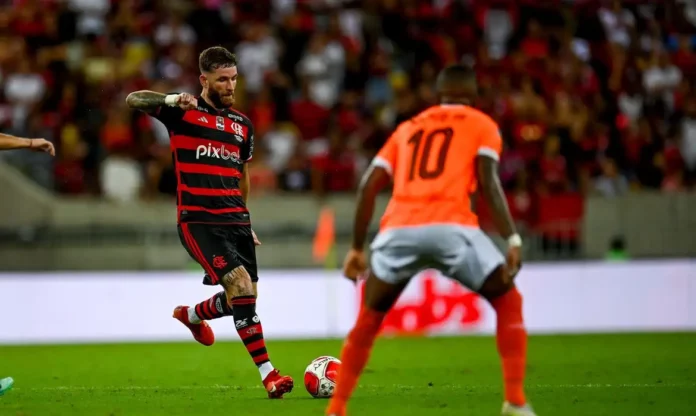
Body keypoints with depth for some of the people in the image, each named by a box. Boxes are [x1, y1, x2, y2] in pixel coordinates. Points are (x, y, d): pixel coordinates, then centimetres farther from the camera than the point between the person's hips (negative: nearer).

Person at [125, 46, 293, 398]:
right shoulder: (183, 111, -1)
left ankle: (191, 315, 38)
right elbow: (133, 100, -14)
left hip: (235, 220, 6)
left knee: (245, 297, 5)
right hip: (198, 221, -6)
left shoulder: (242, 125, 15)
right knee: (241, 287, -18)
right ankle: (268, 375, -15)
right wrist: (173, 100, -31)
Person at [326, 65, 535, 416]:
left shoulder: (407, 128, 30)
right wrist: (513, 239, -3)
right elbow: (488, 182, 2)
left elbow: (368, 187, 21)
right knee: (508, 303, 16)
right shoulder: (481, 125, 20)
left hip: (399, 229, 3)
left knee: (368, 319, 23)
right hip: (451, 228, -3)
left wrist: (357, 248, 26)